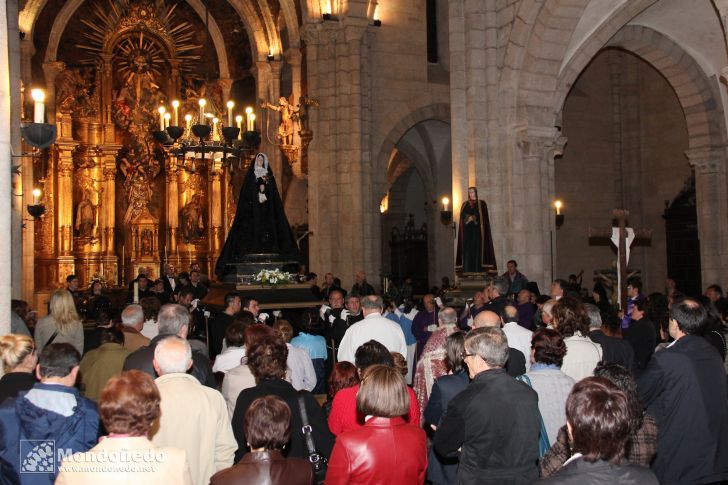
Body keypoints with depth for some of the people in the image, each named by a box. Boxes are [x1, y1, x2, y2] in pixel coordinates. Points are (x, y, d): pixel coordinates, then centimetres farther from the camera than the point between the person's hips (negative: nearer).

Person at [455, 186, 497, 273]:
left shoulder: (482, 203, 8)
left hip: (477, 230, -2)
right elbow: (462, 215, 3)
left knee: (478, 249, -9)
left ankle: (478, 270, -12)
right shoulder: (465, 204, 16)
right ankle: (467, 271, -8)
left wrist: (472, 217, -9)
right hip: (467, 231, 2)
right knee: (467, 250, -5)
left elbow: (483, 216, -3)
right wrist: (469, 217, -15)